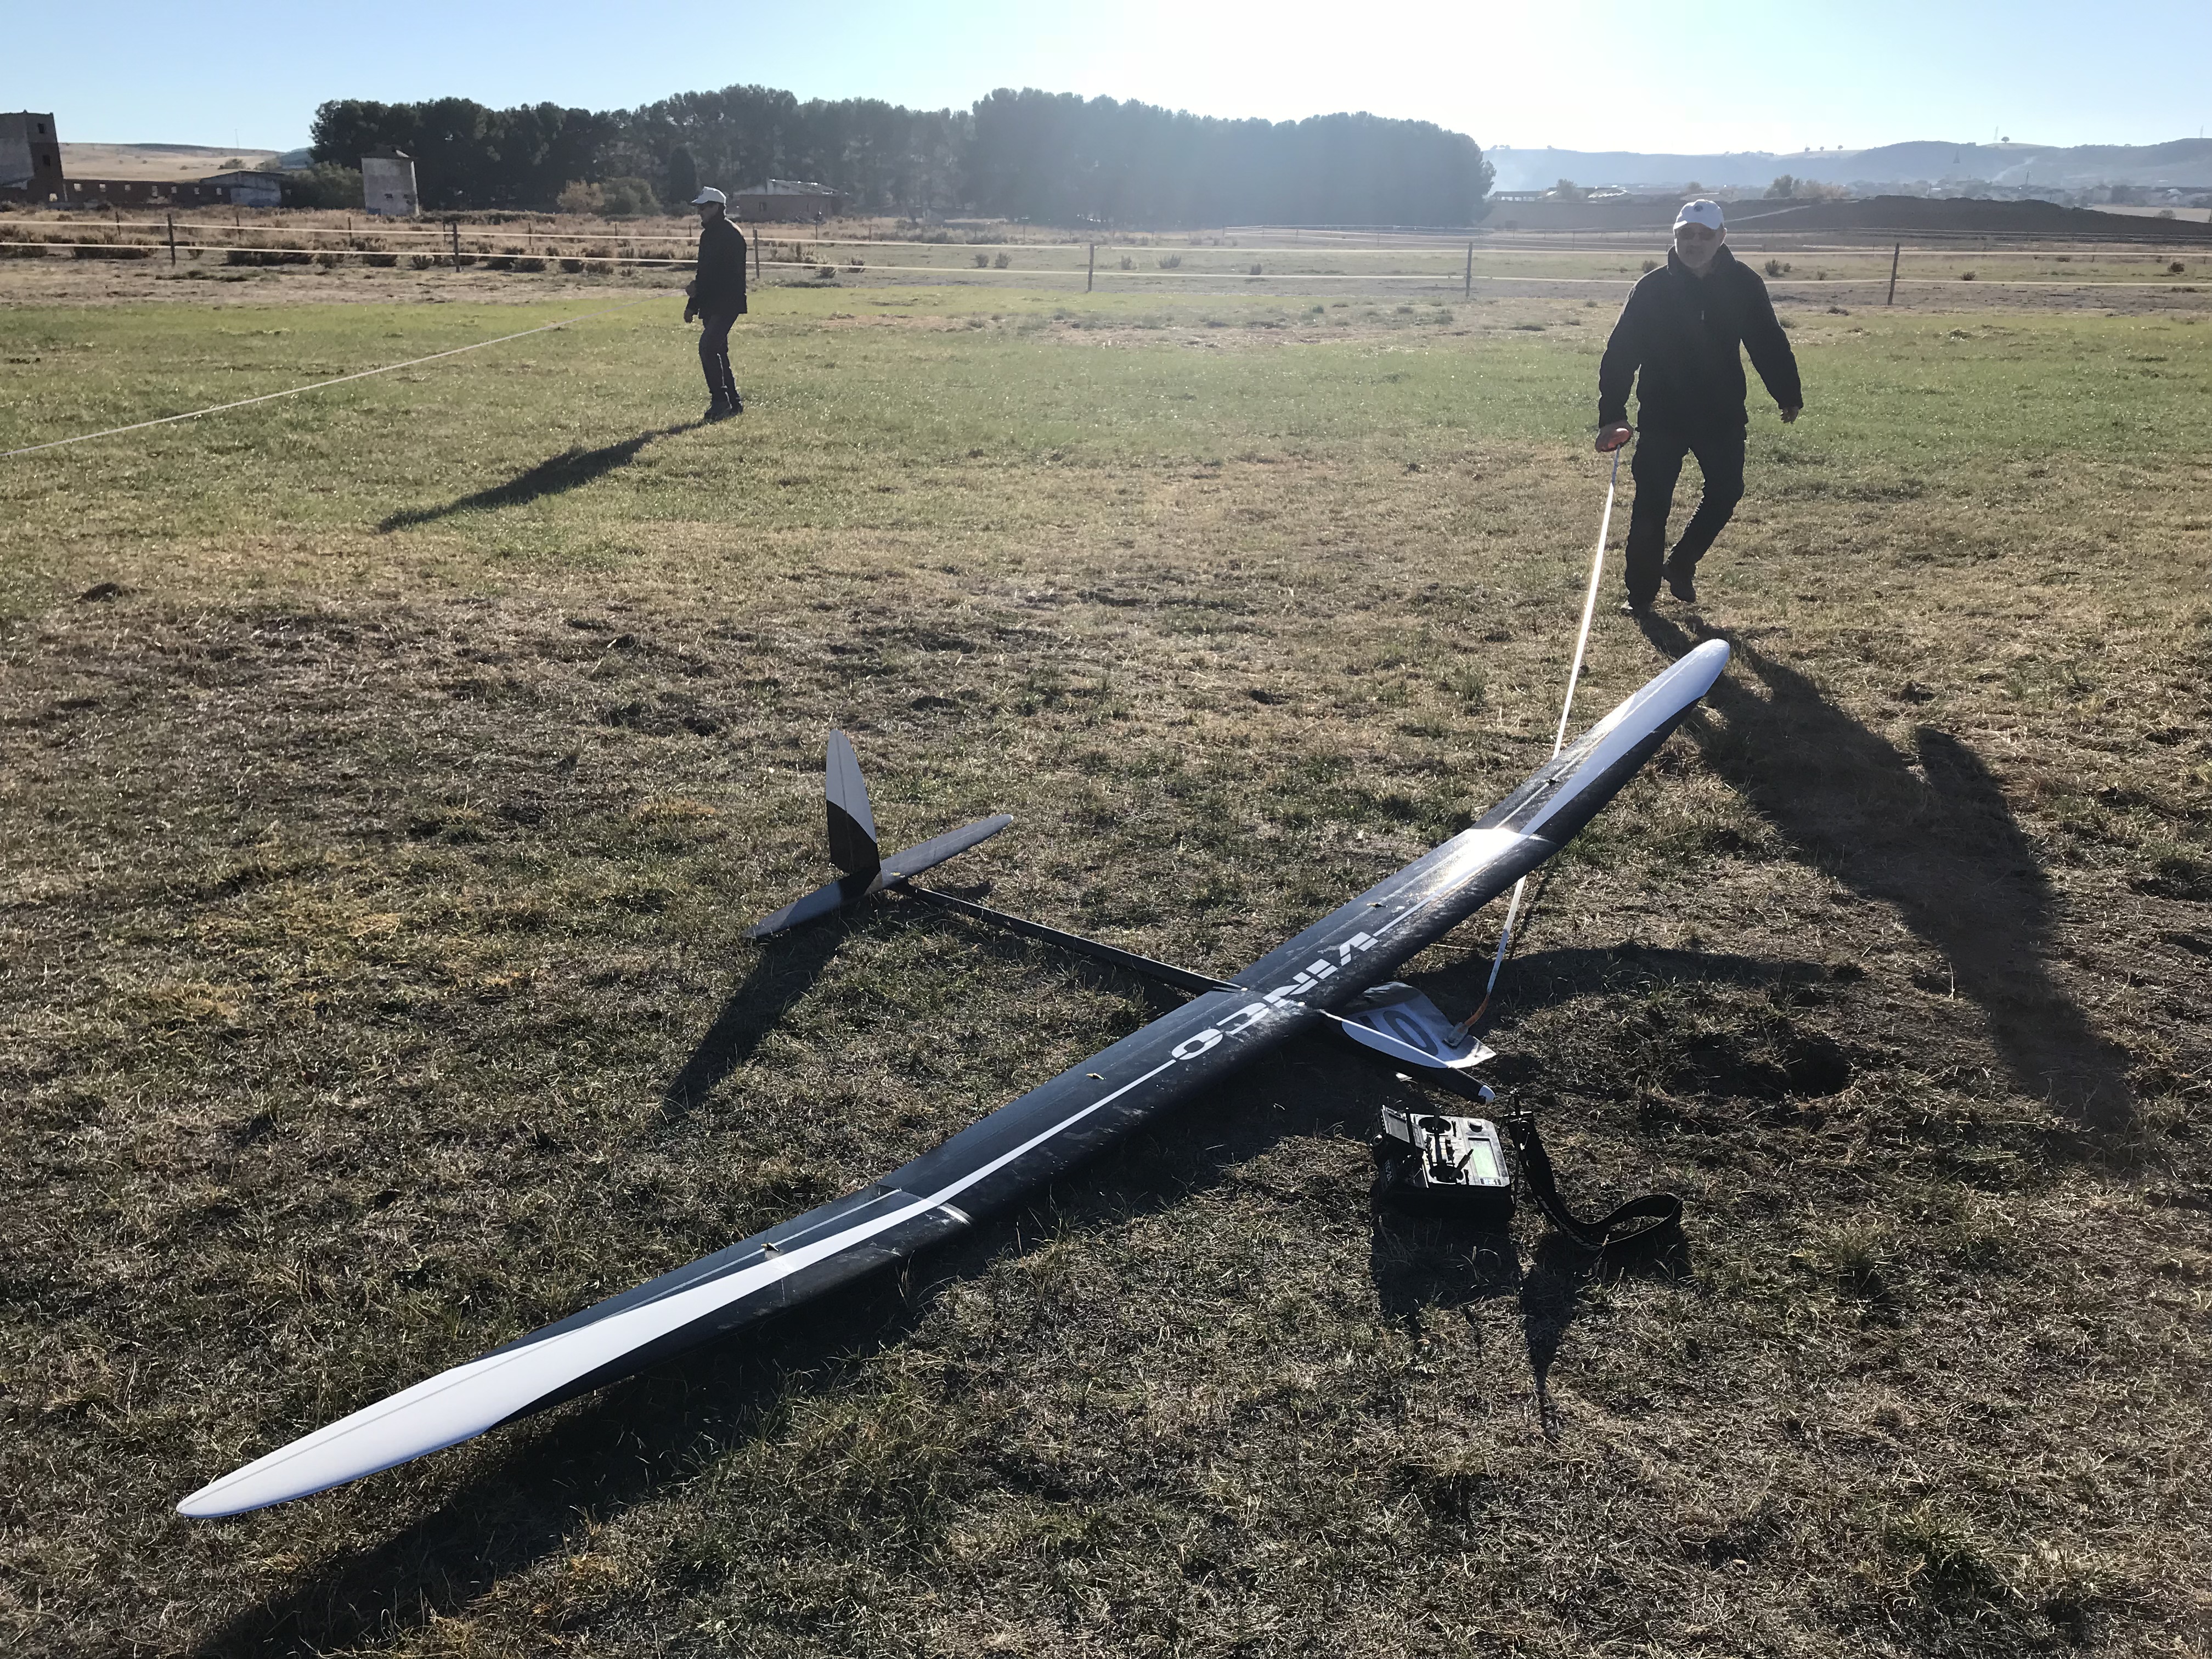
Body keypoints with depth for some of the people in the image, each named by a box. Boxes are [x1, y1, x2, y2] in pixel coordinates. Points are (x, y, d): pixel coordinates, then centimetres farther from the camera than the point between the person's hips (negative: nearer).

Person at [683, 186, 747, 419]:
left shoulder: (731, 234, -11)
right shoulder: (709, 234, 18)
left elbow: (728, 273, -19)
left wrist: (699, 289, -16)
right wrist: (693, 304, 19)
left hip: (727, 304, -10)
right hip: (711, 304, 10)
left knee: (708, 347, -19)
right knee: (717, 351, 10)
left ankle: (720, 402, -15)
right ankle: (733, 403, 17)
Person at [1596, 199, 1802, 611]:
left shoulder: (1743, 284, -4)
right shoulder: (1653, 288, -9)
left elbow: (1768, 343, 6)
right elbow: (1619, 353, -10)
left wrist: (1789, 395, 7)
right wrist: (1612, 415, -18)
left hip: (1722, 412, 3)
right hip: (1662, 414, -2)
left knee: (1726, 491, 5)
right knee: (1652, 504, -3)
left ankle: (1681, 564, 25)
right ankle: (1641, 593, 8)